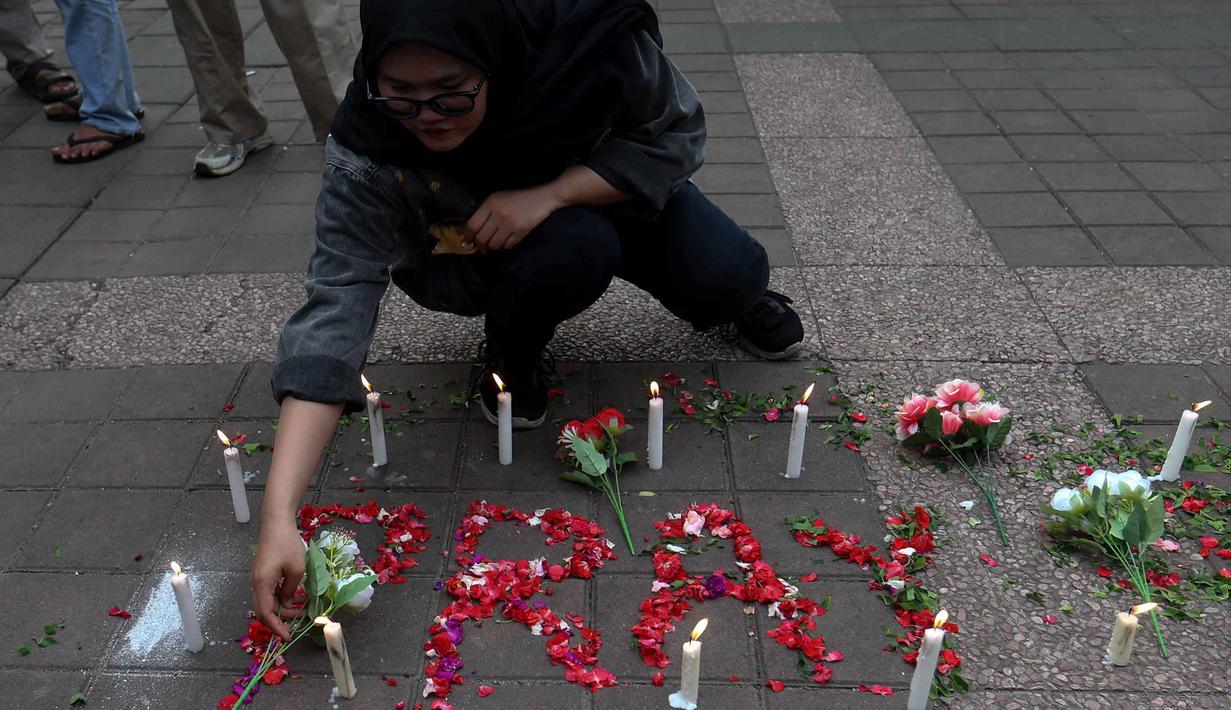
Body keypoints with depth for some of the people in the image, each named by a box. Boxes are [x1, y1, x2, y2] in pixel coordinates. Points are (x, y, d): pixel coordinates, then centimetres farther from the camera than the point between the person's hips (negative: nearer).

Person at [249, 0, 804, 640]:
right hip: (482, 251, -1)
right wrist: (279, 516, -47)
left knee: (732, 277, -18)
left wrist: (548, 193, -37)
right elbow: (335, 310, -39)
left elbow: (677, 132, -21)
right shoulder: (366, 155, -35)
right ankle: (512, 348, 0)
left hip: (617, 191, 2)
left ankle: (733, 300, 22)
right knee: (572, 249, -34)